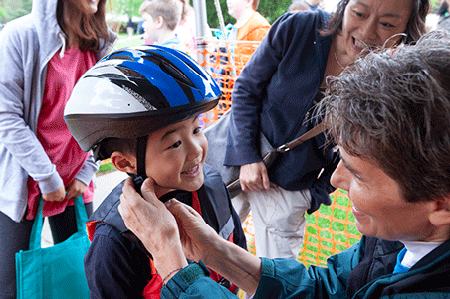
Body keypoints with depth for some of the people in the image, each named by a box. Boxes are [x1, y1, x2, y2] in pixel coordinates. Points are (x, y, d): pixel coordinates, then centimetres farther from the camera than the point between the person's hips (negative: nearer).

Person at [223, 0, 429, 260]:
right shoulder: (297, 28, -18)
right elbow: (246, 88, -7)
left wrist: (316, 196, -1)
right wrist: (247, 156, -12)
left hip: (291, 187, 0)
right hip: (239, 158, 1)